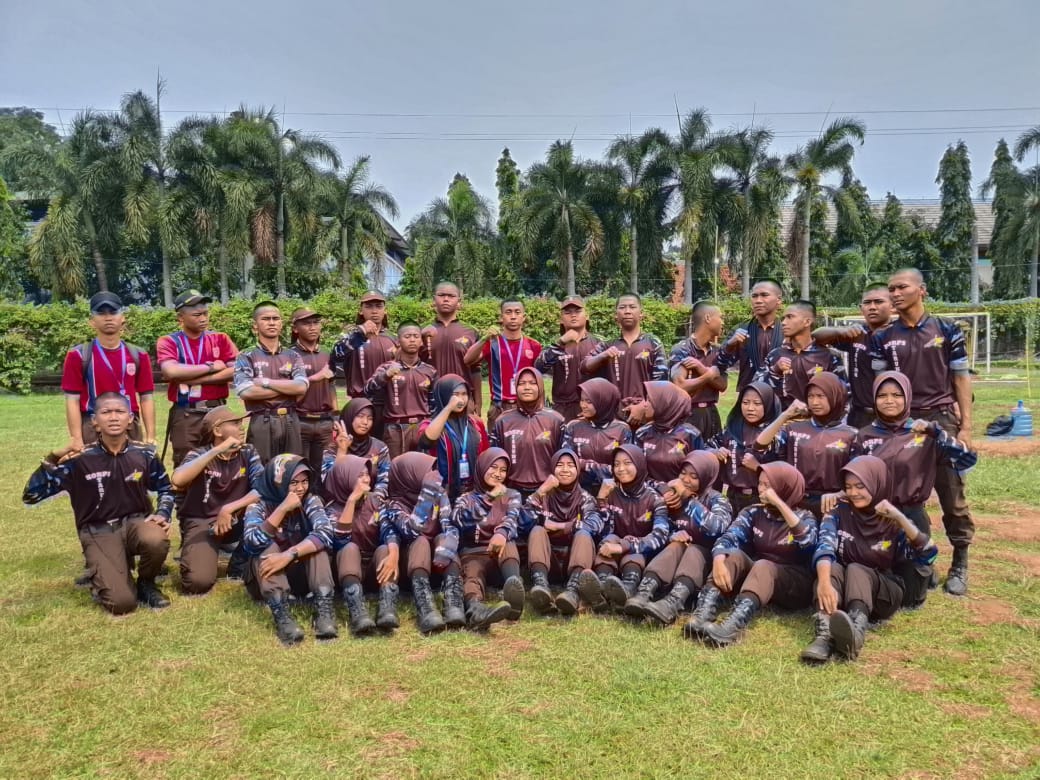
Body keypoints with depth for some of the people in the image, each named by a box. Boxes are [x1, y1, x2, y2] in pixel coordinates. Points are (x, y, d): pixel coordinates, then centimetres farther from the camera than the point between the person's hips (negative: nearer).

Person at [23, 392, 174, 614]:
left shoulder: (144, 454, -5)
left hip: (136, 521, 2)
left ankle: (146, 584, -2)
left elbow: (165, 489, 13)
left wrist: (162, 515, -7)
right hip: (99, 532, -2)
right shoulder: (80, 459, -12)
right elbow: (30, 496, -11)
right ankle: (104, 577, 17)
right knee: (122, 603, -21)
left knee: (157, 540, -36)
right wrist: (52, 460, -25)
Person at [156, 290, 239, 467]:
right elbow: (171, 372, -17)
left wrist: (190, 379, -11)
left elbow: (235, 371, -7)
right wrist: (211, 367, -9)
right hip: (185, 415, -1)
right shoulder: (168, 342, 3)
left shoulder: (220, 339, 8)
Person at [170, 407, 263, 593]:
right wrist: (217, 450, -30)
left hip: (235, 520, 3)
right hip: (201, 522, -3)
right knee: (199, 581, -27)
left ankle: (239, 565, -4)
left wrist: (229, 509, -27)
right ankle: (205, 552, 10)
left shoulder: (248, 453, -3)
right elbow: (177, 480, -32)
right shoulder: (200, 454, -10)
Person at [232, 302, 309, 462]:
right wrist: (288, 389, -8)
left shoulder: (292, 356, 11)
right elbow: (245, 391, -14)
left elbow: (301, 387, -5)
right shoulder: (246, 357, 3)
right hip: (261, 423, -3)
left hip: (290, 422, 3)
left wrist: (265, 382, -10)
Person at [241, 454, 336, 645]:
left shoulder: (310, 501, -8)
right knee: (268, 547, -30)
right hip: (266, 577, -1)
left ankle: (324, 609, -38)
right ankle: (281, 615, -45)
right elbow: (253, 542, -30)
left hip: (302, 574, 1)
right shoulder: (259, 505, -12)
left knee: (316, 543, -25)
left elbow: (325, 534, -26)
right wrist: (283, 509, -33)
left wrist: (289, 554, -38)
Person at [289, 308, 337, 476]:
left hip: (325, 422, 5)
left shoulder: (326, 356, 13)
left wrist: (336, 420, 13)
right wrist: (316, 377, -12)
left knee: (322, 469, 9)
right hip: (299, 422, -5)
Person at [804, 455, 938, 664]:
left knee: (855, 570, -32)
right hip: (842, 592, 1)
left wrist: (900, 518, -28)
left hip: (884, 594, -1)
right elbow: (824, 547, -20)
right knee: (833, 568, -31)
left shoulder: (893, 522, -2)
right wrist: (824, 582, -40)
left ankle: (857, 629, -63)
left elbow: (928, 555, -17)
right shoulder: (838, 512, -1)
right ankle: (825, 635, -55)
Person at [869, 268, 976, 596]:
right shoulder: (883, 338, 5)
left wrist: (966, 426, -3)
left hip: (942, 420, -1)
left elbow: (961, 379, 3)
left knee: (952, 494, 0)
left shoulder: (947, 330, 2)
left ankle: (960, 563, 13)